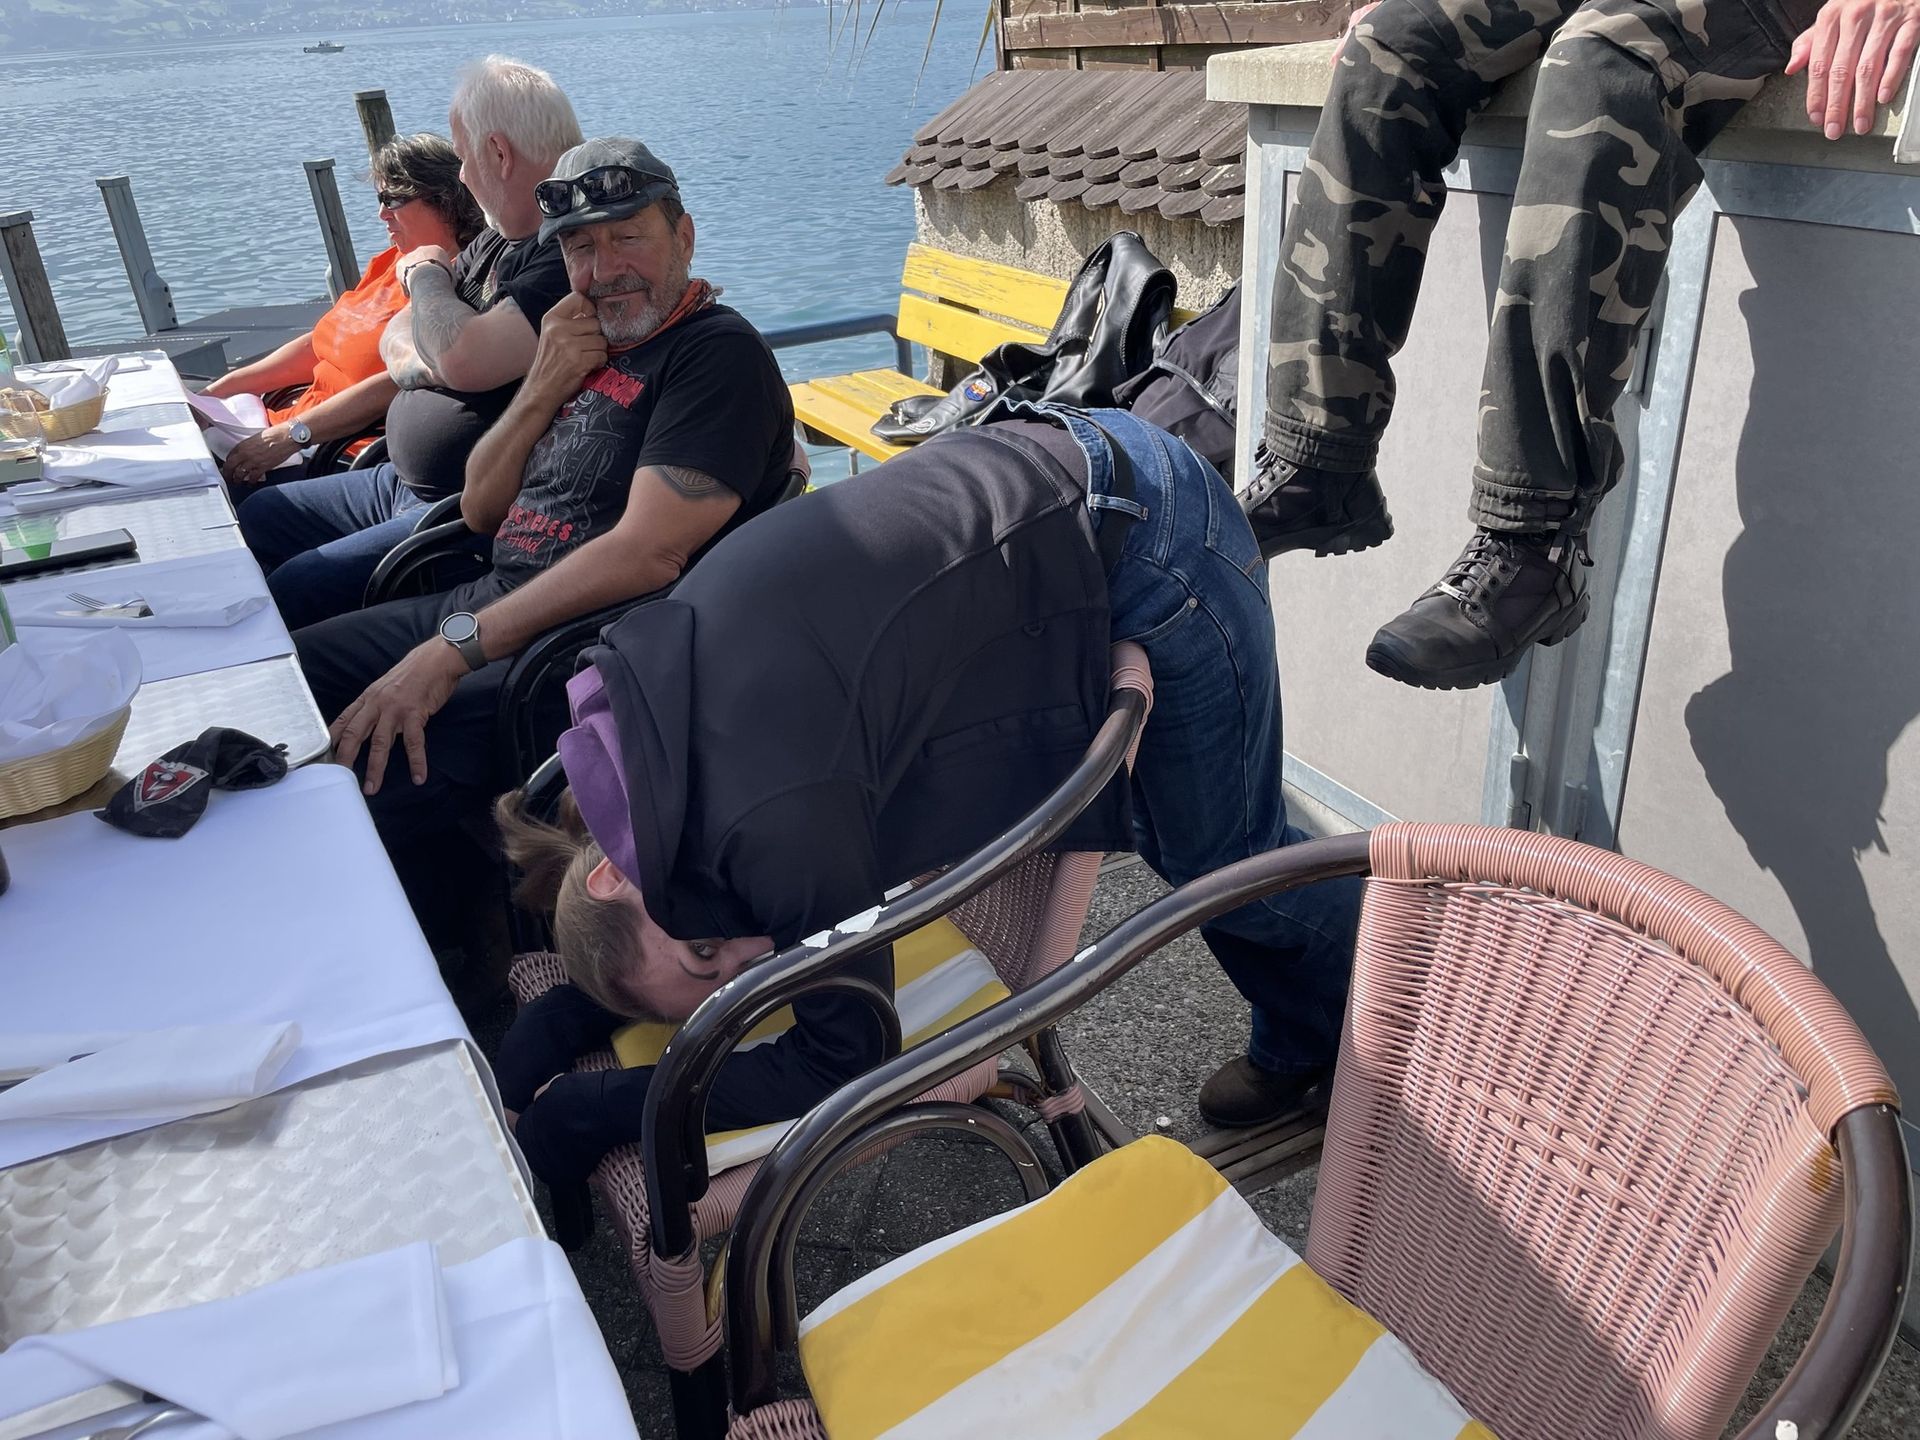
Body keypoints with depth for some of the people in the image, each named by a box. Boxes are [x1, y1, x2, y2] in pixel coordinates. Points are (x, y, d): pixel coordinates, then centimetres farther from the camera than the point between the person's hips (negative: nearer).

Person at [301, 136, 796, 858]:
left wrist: (455, 648, -24)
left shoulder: (719, 352, -12)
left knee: (354, 785, -24)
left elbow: (649, 552, -24)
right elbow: (481, 512, 16)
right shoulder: (592, 344, 16)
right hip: (488, 604, 9)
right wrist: (543, 389, -2)